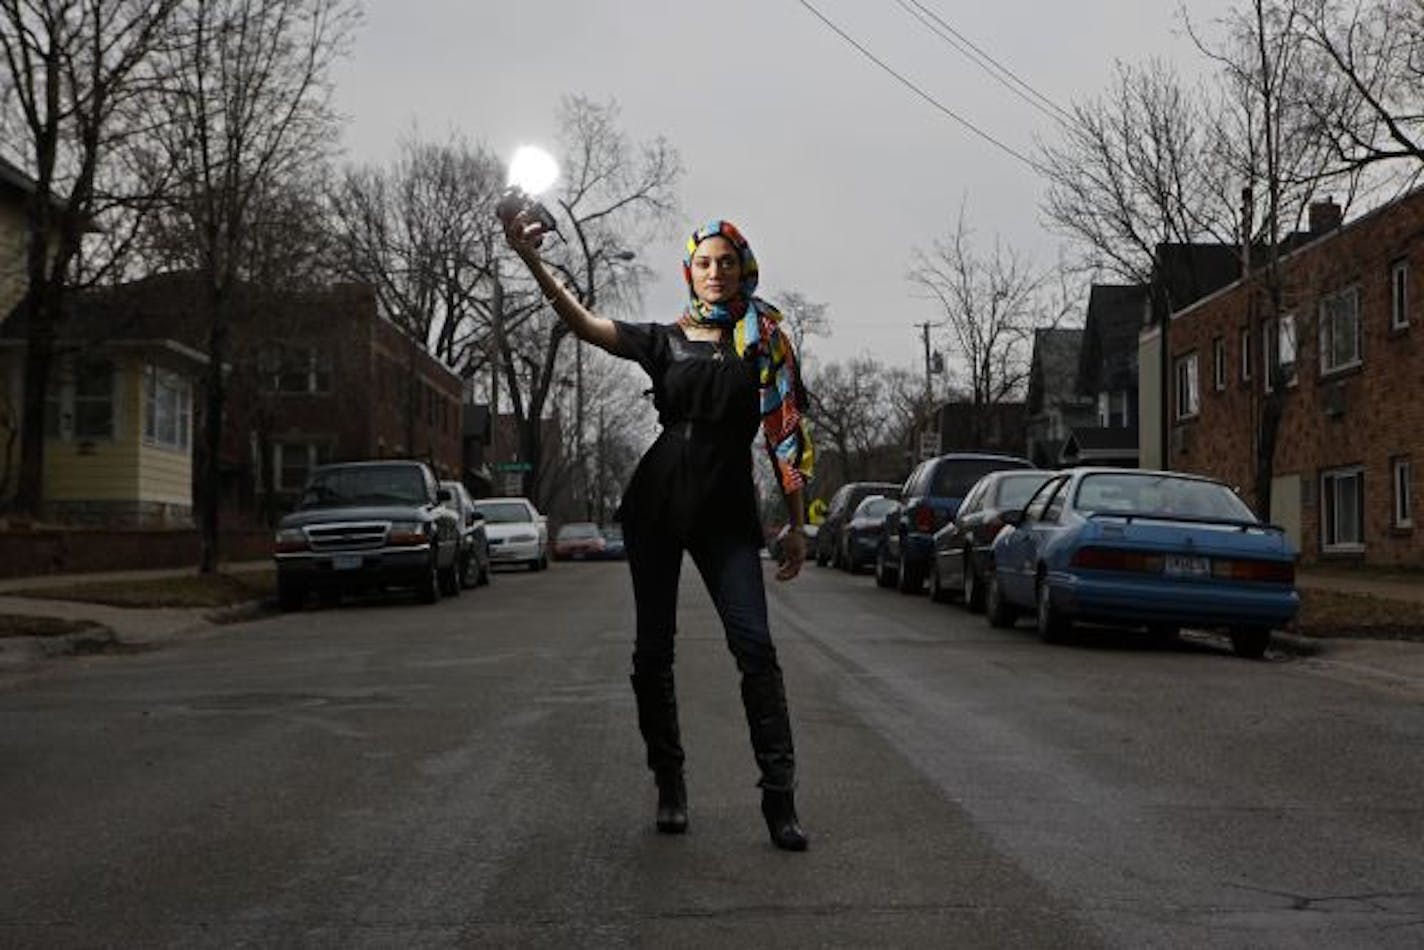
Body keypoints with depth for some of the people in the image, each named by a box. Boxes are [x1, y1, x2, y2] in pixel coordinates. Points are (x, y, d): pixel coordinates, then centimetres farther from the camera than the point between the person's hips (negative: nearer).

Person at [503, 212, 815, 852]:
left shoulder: (764, 343, 6)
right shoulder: (665, 341, 8)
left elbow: (783, 435, 6)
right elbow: (586, 325, -8)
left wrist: (796, 523, 2)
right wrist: (532, 263, -24)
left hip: (727, 512, -2)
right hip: (657, 505, 2)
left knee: (754, 645, -12)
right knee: (653, 649, 4)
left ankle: (779, 798, -9)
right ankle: (669, 785, 17)